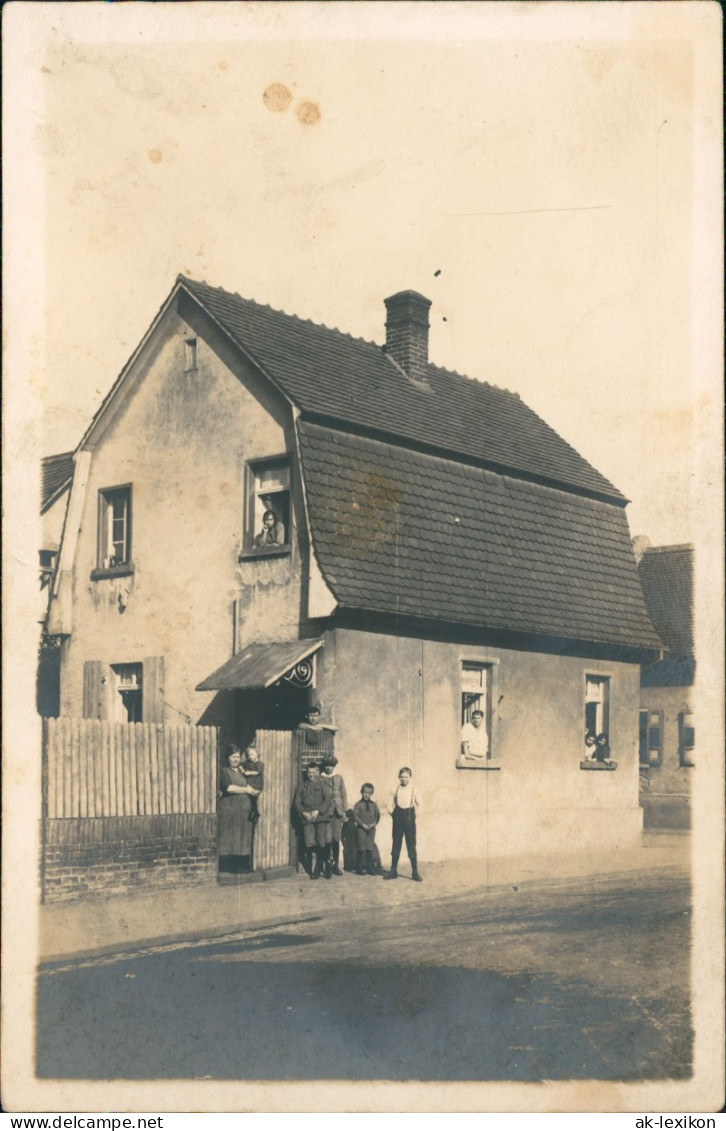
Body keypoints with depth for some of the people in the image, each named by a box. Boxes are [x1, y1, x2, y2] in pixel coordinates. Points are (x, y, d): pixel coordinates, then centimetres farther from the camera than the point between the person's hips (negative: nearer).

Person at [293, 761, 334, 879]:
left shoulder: (323, 785, 8)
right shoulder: (302, 786, 14)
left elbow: (328, 799, -3)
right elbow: (297, 802, 9)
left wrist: (317, 811, -13)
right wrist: (304, 813, -6)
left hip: (321, 817, -1)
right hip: (307, 818, 1)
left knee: (322, 843, -7)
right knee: (309, 843, -5)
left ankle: (318, 870, 1)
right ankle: (310, 870, 2)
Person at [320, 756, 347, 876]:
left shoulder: (339, 778, 14)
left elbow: (344, 795, 13)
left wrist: (344, 811, 6)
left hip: (337, 812, 2)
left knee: (336, 839, 0)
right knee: (327, 839, -5)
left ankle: (336, 865, 8)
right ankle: (328, 863, 3)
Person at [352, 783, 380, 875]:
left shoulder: (373, 804, 9)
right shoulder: (358, 804, -3)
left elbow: (378, 815, 9)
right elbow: (355, 816, -9)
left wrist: (374, 823, -7)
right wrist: (363, 824, -15)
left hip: (371, 829, 3)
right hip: (361, 829, -3)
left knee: (370, 849, 5)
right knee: (361, 849, -1)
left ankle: (370, 868, 10)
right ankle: (359, 868, 5)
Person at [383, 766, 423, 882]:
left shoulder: (414, 790, -1)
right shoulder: (395, 790, 2)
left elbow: (419, 805, 2)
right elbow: (390, 805, 7)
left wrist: (414, 815, -3)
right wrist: (393, 814, -1)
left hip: (409, 820, -2)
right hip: (398, 820, 2)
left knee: (411, 845, -2)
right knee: (396, 845, 7)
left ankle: (415, 872, 2)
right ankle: (393, 871, 13)